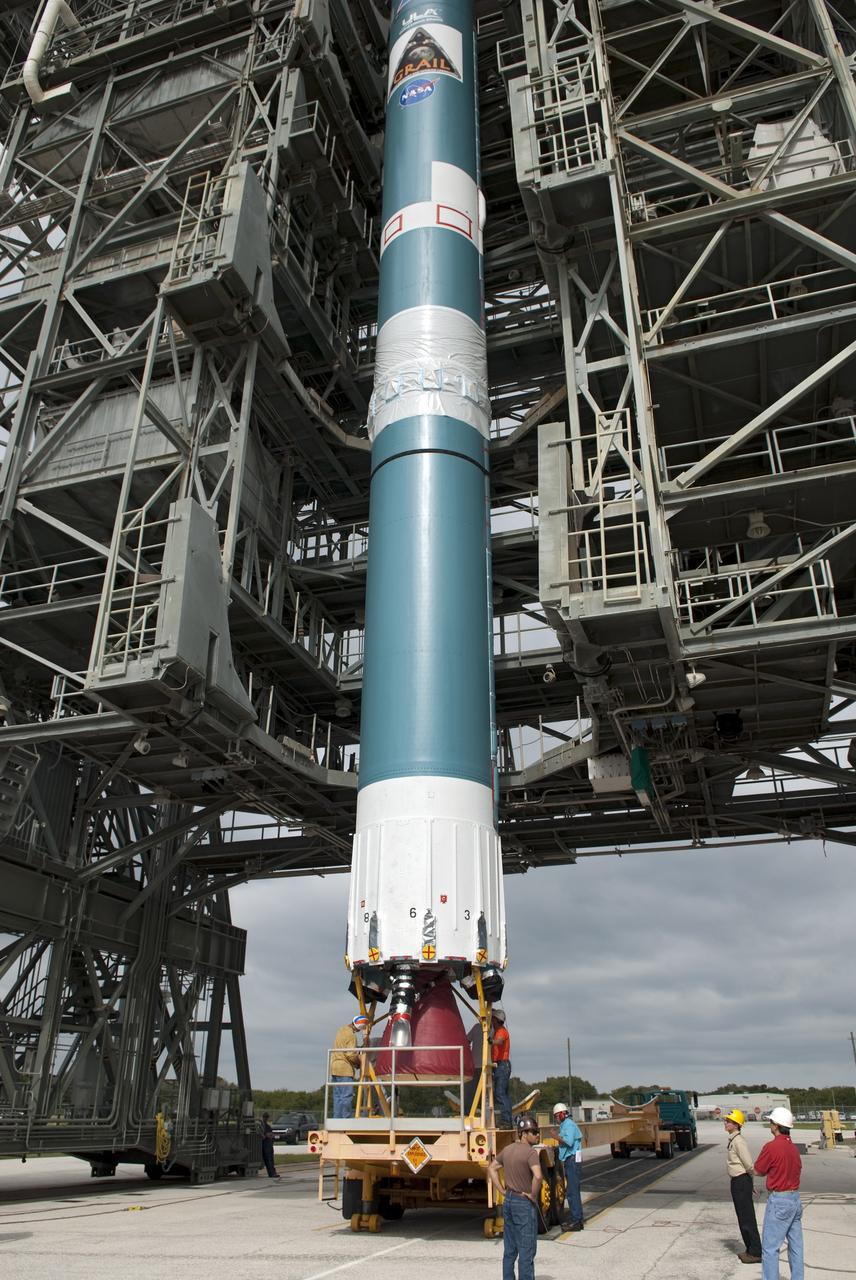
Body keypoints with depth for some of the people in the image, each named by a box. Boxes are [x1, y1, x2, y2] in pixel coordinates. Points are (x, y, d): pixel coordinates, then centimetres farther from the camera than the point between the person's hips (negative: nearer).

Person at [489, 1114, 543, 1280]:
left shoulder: (507, 1149, 7)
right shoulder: (530, 1152, -18)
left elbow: (492, 1169, 17)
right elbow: (538, 1176, -33)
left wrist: (502, 1190, 12)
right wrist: (533, 1195, -17)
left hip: (508, 1201, 8)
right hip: (524, 1204, -8)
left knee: (509, 1250, 17)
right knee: (526, 1251, 2)